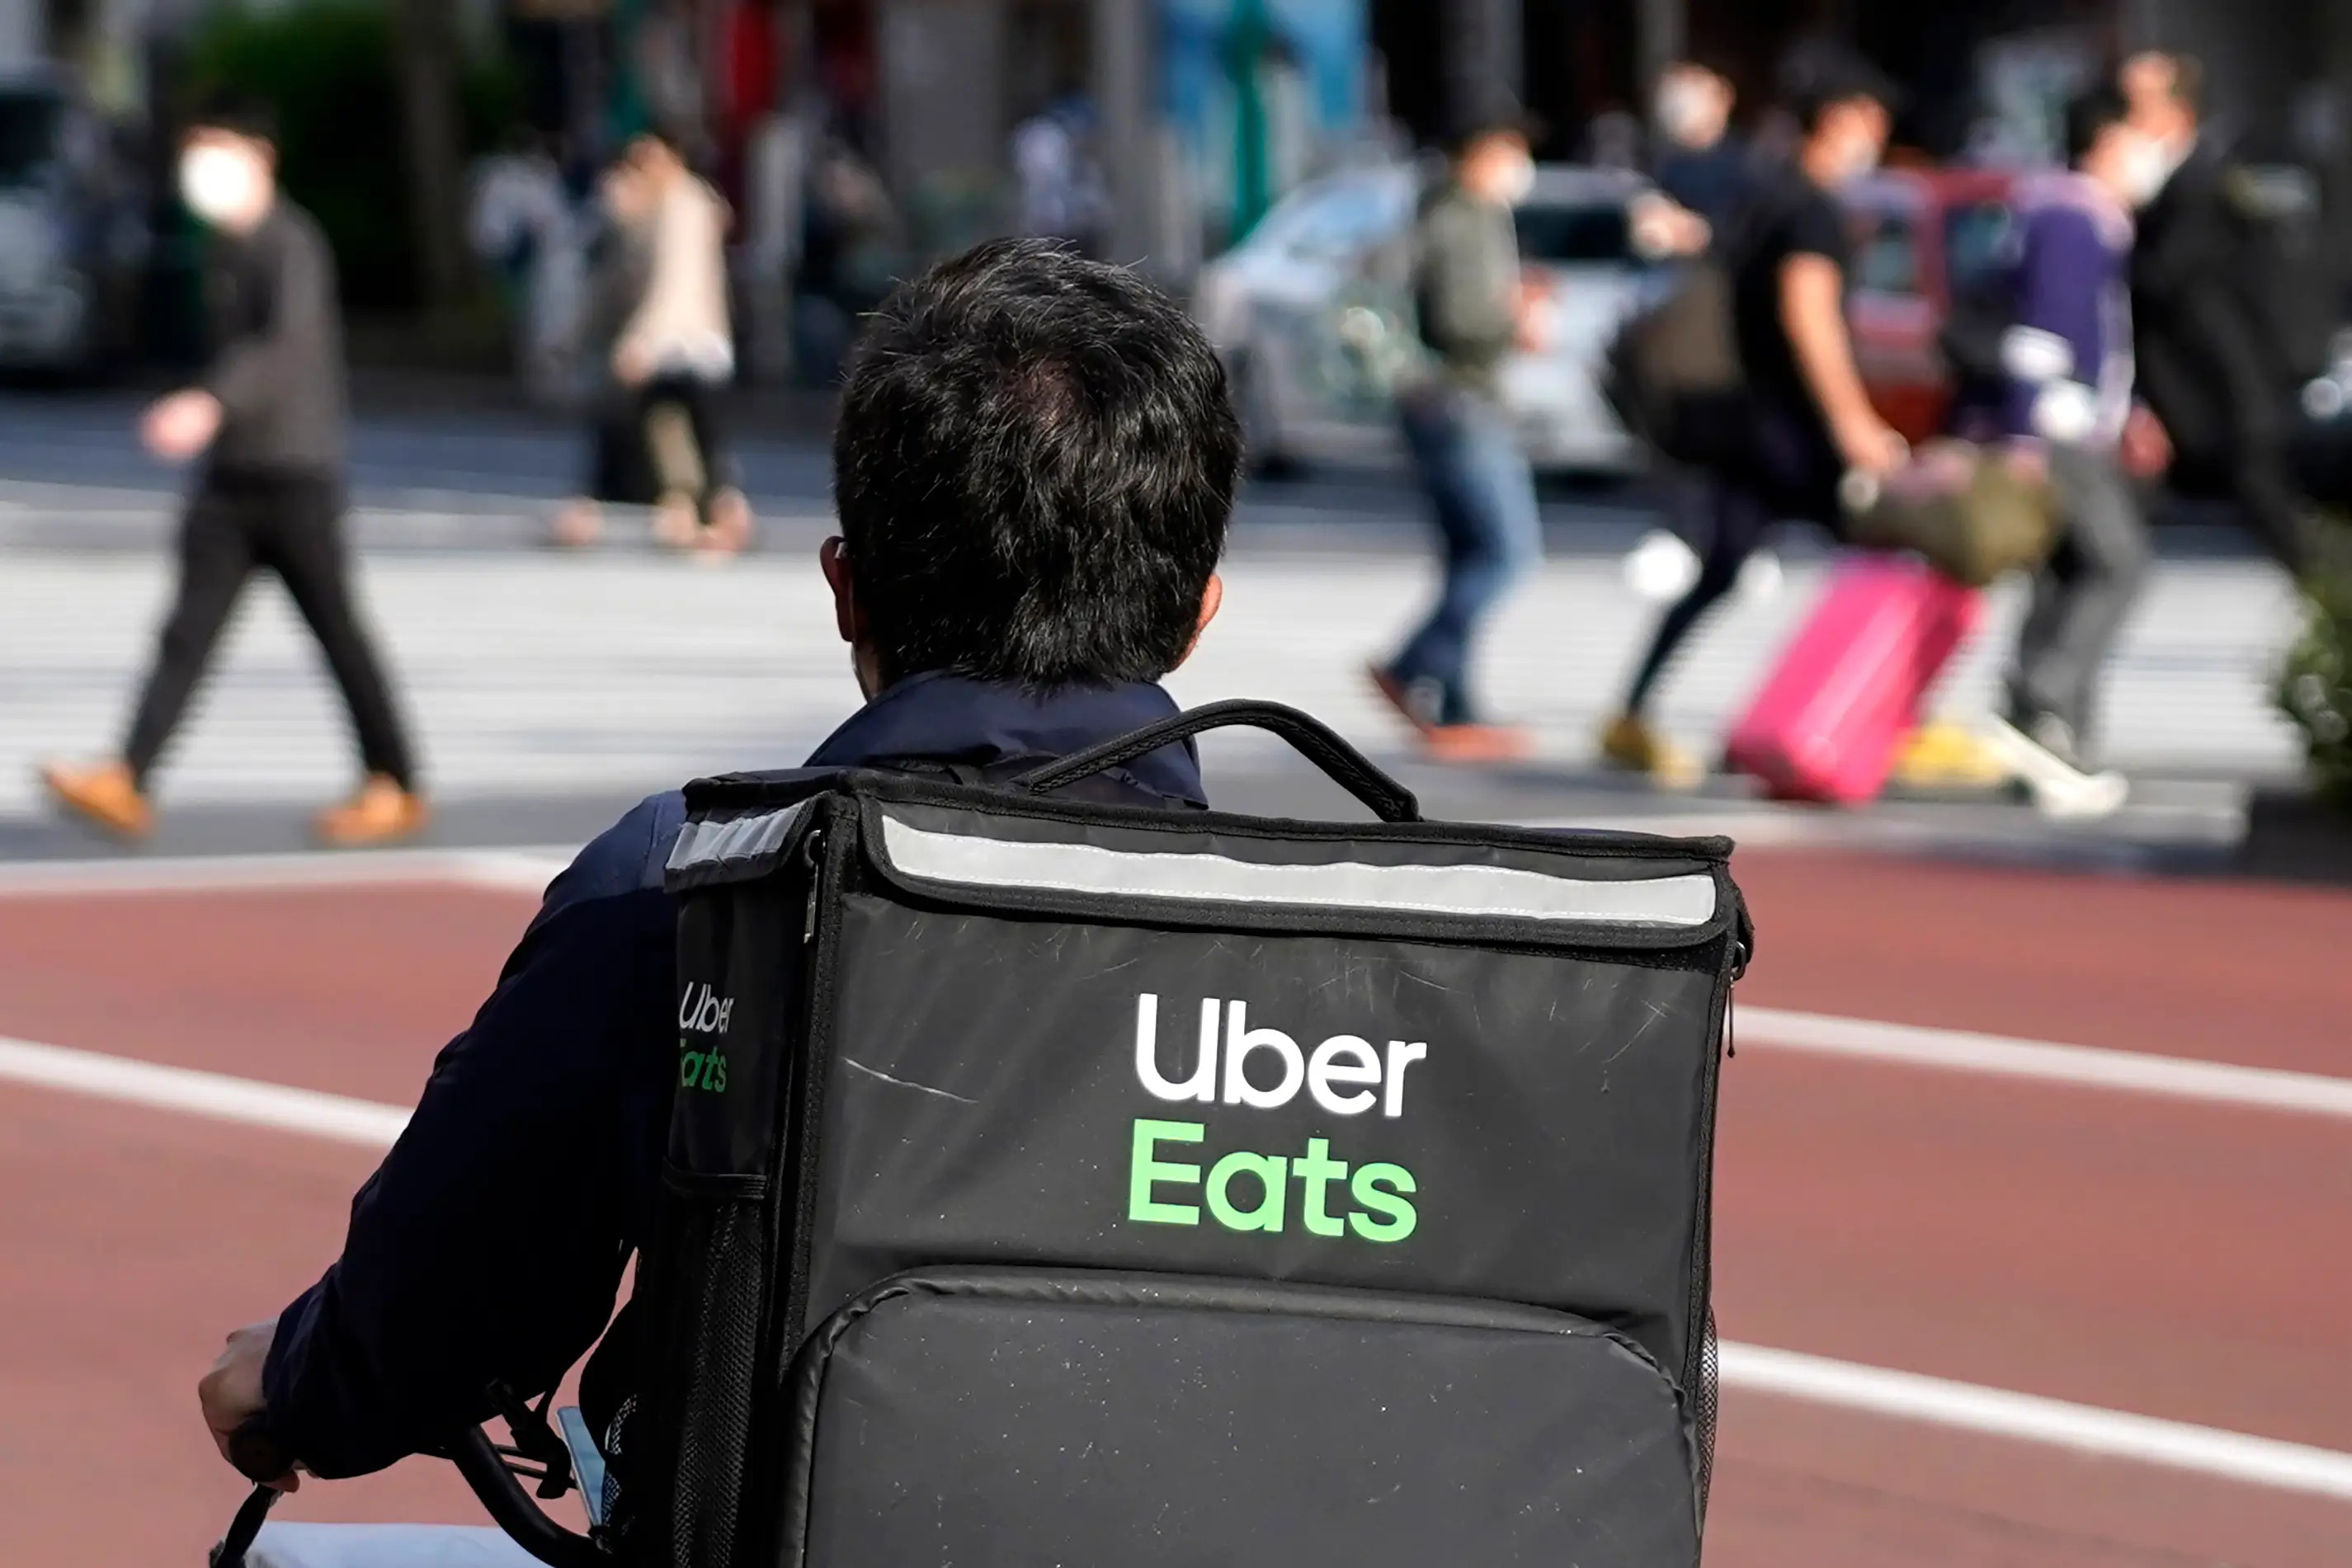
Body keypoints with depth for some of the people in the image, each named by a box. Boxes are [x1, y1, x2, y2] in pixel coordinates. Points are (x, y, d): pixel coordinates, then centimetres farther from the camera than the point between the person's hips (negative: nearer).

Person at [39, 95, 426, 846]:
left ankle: (394, 789, 14)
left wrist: (211, 405, -42)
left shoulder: (289, 244, -14)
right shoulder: (228, 249, 13)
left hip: (296, 475, -8)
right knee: (188, 633, -3)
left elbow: (289, 342, -29)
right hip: (230, 476, 8)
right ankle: (126, 784, -12)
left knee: (337, 631, 2)